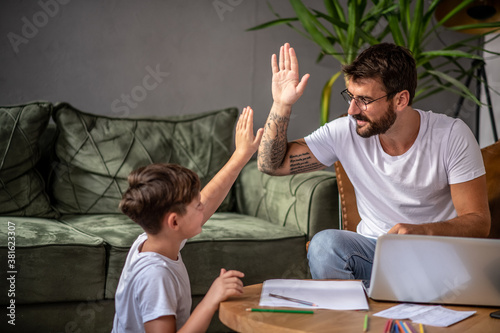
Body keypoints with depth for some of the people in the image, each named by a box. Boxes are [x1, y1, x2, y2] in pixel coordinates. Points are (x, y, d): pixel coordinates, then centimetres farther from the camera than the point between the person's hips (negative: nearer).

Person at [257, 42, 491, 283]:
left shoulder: (452, 136, -12)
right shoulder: (345, 132, -7)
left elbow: (478, 222, -13)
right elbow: (271, 164, -1)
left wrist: (421, 232, -32)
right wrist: (282, 105, -15)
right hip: (373, 250, 2)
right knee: (324, 243, -29)